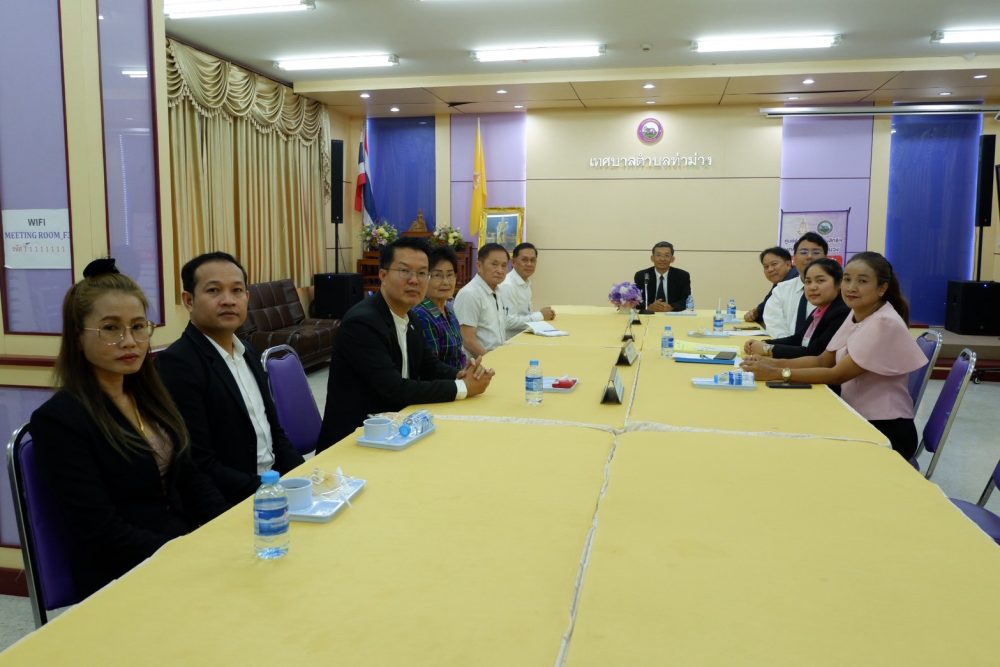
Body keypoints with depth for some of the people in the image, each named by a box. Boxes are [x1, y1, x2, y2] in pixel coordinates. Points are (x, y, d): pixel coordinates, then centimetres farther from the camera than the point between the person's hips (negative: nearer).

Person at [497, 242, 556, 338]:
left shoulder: (527, 282, 12)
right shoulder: (507, 286, -16)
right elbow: (509, 322, -23)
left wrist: (544, 314, 3)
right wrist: (540, 315, -13)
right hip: (509, 339, -9)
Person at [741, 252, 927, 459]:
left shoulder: (885, 324, -21)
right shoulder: (855, 315, 4)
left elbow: (837, 375, -23)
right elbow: (823, 361, 4)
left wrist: (778, 374, -27)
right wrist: (774, 363, -10)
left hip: (885, 429, -6)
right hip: (856, 418, 7)